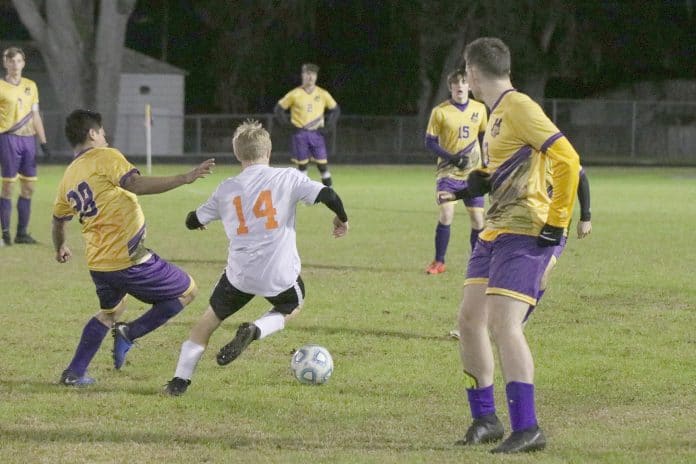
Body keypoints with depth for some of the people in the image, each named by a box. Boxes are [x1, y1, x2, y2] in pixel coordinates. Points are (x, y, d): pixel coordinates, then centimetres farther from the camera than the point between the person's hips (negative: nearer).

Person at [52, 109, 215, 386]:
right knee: (186, 291, 8)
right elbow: (135, 185, -24)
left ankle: (74, 373, 27)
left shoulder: (68, 178, 14)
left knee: (110, 312, 33)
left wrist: (60, 248, 50)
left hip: (98, 265, 7)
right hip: (129, 259, -7)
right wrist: (185, 178, -28)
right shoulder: (105, 157, -7)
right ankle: (130, 334, -5)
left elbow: (58, 220, 29)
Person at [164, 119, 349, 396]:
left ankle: (180, 379, 12)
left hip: (239, 274, 1)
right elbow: (327, 195, -11)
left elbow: (193, 221, 17)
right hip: (280, 275, -1)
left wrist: (194, 219, 42)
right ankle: (255, 331, 0)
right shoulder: (288, 178, -2)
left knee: (211, 318, 21)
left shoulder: (227, 190, 6)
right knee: (292, 306, 30)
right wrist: (341, 219, 10)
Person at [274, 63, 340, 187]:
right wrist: (288, 124, -3)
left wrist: (328, 126, 2)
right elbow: (279, 109, 6)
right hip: (300, 134, -1)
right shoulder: (295, 94, -1)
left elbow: (335, 109, 14)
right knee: (302, 165, 2)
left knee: (323, 164, -4)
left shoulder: (323, 94, 3)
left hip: (316, 134, 1)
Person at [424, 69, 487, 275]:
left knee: (477, 219, 1)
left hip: (473, 172, 3)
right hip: (448, 172, -3)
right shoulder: (440, 111, -7)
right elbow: (430, 142, -4)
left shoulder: (479, 109, 3)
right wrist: (451, 157, -17)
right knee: (446, 214, -17)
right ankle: (439, 262, -5)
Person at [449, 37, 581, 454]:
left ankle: (527, 428, -16)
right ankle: (485, 419, 19)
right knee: (470, 320, 9)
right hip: (495, 233, 10)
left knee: (503, 325, -18)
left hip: (524, 235, -10)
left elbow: (567, 161, -19)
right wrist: (482, 181, 8)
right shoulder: (497, 112, 17)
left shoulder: (518, 107, -13)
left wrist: (556, 223, -18)